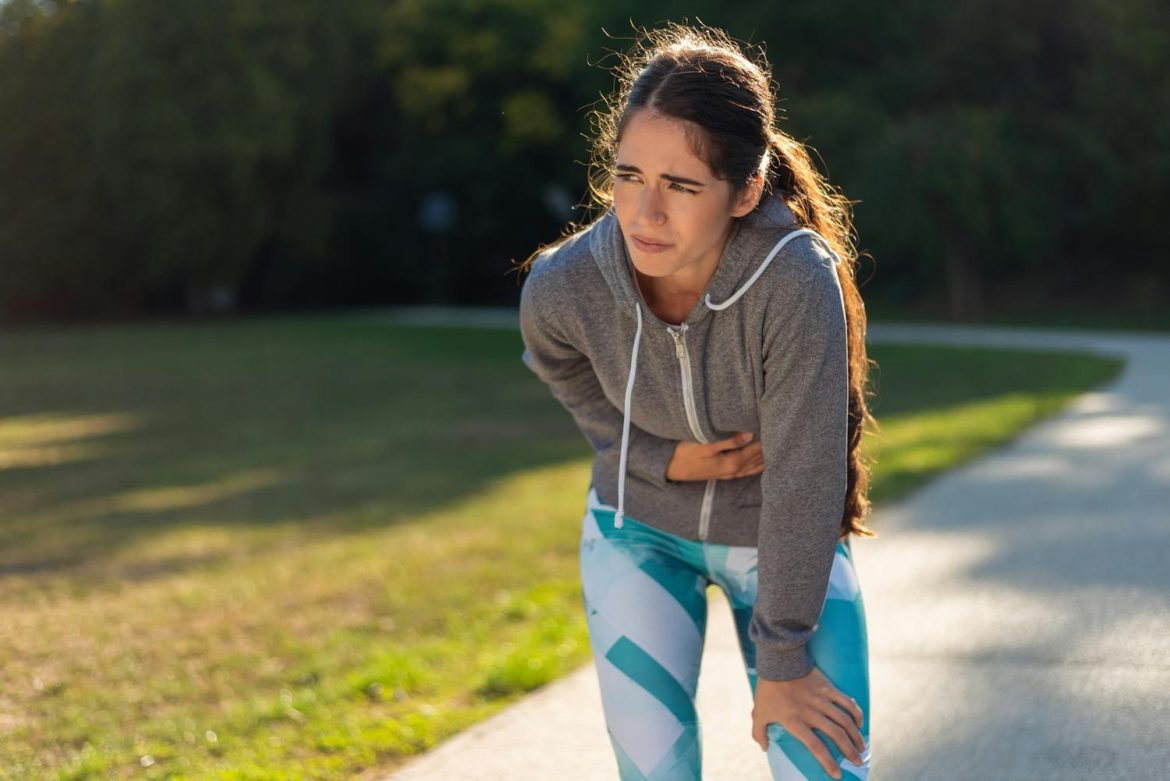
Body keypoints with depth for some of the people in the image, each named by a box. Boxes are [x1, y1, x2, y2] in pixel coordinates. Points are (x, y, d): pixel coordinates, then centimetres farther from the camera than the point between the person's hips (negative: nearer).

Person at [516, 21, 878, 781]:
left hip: (784, 541, -1)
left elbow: (802, 479, -27)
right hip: (639, 529, 2)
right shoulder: (563, 286, -26)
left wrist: (781, 662, -19)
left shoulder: (797, 282, -35)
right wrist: (663, 460, -14)